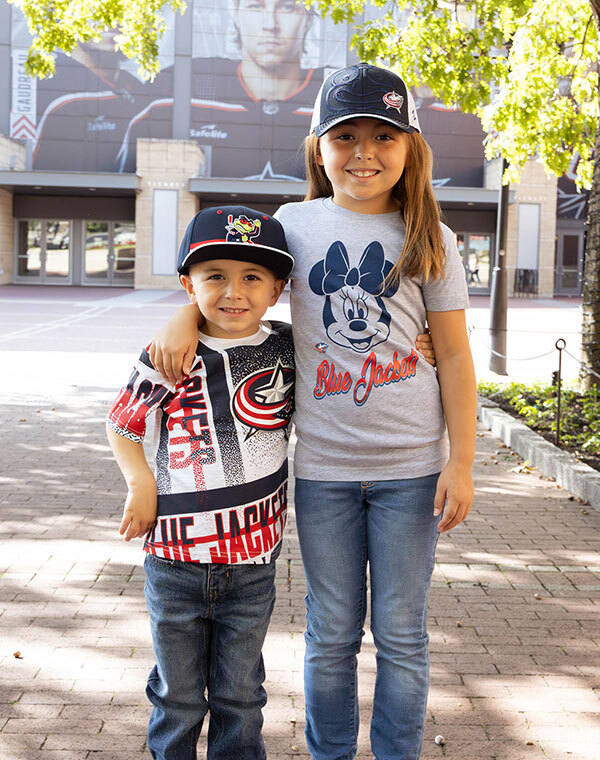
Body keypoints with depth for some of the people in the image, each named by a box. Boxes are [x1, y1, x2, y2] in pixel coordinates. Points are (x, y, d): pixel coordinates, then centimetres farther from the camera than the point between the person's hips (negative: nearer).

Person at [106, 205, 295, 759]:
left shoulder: (288, 348, -2)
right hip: (176, 556, -1)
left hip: (253, 561, 1)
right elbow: (121, 426, 6)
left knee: (240, 697, 16)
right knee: (178, 698, 15)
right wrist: (142, 484, -7)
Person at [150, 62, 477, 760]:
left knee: (401, 632, 9)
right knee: (331, 634, 12)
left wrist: (461, 462, -5)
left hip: (410, 466, 0)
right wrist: (185, 317, -8)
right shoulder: (295, 224, 1)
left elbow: (454, 355, 0)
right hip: (322, 465, 1)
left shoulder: (429, 240, 0)